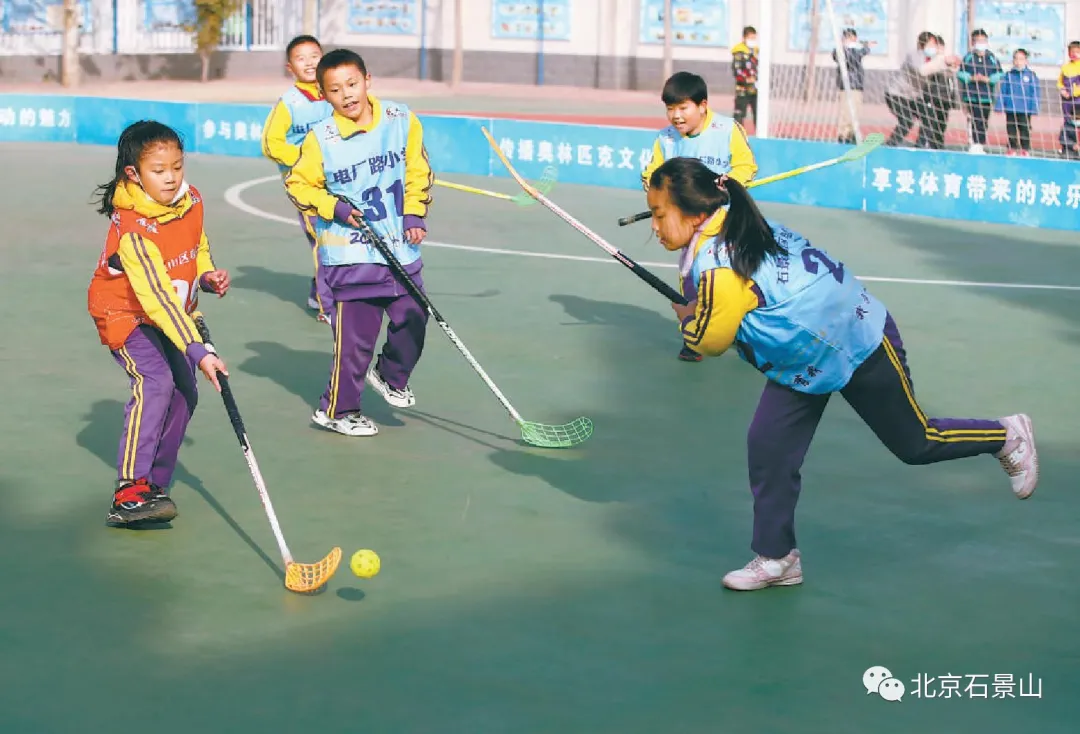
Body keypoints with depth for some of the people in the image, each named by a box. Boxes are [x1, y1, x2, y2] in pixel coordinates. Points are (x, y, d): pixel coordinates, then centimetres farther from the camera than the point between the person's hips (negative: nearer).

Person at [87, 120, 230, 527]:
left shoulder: (191, 201, -8)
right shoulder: (133, 230, -32)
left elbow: (199, 247, 14)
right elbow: (158, 297, -38)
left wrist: (208, 275, -9)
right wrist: (198, 351, -43)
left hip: (171, 314, 8)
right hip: (126, 314, -8)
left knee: (185, 392, 2)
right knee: (156, 382, -27)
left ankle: (155, 482, 17)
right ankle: (129, 493, -31)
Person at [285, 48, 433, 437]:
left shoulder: (402, 120, -2)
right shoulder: (320, 139, -11)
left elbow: (418, 171, 8)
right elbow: (298, 183, -1)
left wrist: (414, 215, 1)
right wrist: (334, 207, -13)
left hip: (401, 247, 4)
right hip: (349, 254, -4)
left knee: (413, 318, 6)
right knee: (355, 333, -1)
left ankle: (391, 376, 35)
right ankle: (337, 410, 15)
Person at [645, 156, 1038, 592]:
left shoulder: (720, 270, -35)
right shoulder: (734, 227, -7)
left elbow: (708, 342, -20)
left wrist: (686, 317, 0)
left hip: (859, 342, -9)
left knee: (915, 444, 10)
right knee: (767, 449, -1)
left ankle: (1007, 437, 34)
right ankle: (777, 559, 9)